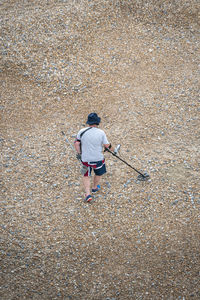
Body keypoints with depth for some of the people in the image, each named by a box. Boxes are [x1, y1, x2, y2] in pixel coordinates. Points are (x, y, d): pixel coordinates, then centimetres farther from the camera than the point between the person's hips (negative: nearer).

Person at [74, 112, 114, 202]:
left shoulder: (82, 131, -8)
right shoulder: (101, 133, -13)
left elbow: (76, 143, -4)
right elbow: (107, 145, -5)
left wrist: (79, 153, 10)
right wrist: (111, 149, 17)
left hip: (85, 159, 1)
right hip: (98, 159, -1)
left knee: (86, 176, 18)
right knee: (98, 173, 26)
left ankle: (88, 194, 7)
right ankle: (95, 187, 48)